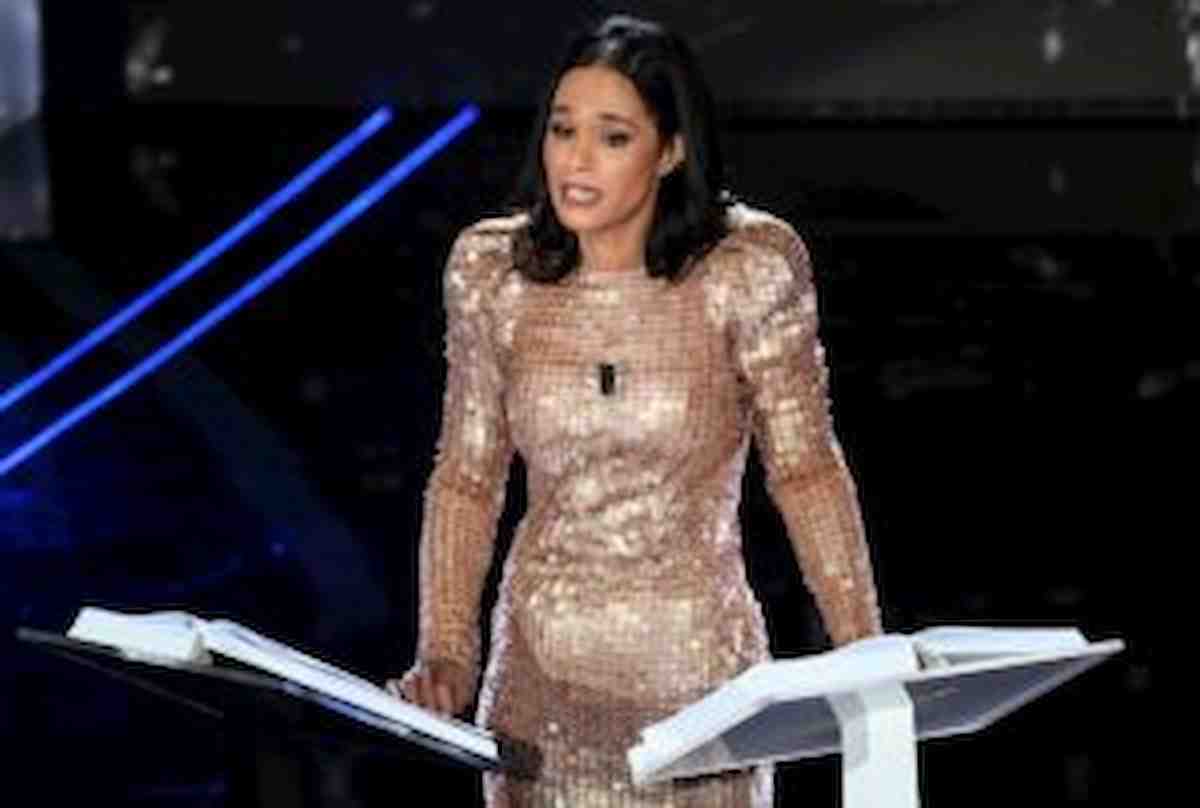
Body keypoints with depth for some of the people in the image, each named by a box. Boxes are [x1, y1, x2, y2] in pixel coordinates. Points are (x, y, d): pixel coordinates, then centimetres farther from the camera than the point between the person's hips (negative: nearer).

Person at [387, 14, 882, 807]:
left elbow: (806, 469, -4)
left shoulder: (747, 268, -10)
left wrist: (865, 661, -10)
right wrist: (446, 651, -4)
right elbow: (468, 477, 6)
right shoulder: (492, 270, -2)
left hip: (697, 671, -2)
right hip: (541, 674, 2)